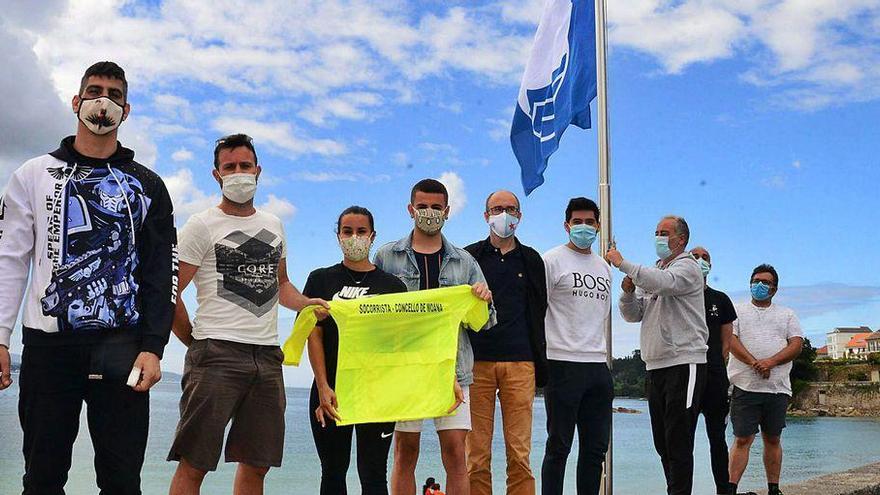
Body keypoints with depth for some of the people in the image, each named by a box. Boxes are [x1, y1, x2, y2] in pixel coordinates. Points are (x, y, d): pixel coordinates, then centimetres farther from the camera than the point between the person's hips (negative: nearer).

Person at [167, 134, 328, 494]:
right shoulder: (202, 227, 0)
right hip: (217, 354, -6)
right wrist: (196, 343, -2)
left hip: (267, 355, 6)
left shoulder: (274, 225, 18)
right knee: (193, 464, -6)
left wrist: (308, 303, 9)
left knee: (256, 464, 10)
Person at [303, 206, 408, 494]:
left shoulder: (392, 285, 8)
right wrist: (323, 387, -11)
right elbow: (314, 334, 0)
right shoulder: (322, 280, 8)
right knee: (333, 471, 9)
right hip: (331, 390, 1)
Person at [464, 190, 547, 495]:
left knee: (519, 454, -1)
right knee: (477, 454, 0)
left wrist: (540, 363, 10)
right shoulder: (469, 257, 10)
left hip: (520, 363, 1)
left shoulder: (531, 260, 15)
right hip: (477, 362, -1)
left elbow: (539, 312, 16)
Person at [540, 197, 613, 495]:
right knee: (559, 446, -1)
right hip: (563, 363, -6)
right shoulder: (552, 260, -2)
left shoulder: (604, 267, 18)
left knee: (596, 446, 10)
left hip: (598, 365, 6)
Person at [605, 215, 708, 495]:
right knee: (661, 440, 11)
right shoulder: (652, 273, 21)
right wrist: (628, 292, -4)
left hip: (684, 363, -8)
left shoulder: (687, 267, -2)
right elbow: (633, 315, 15)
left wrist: (622, 263, -22)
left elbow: (663, 282, -25)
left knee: (678, 440, -9)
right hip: (655, 365, 8)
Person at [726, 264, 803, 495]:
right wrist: (754, 364, -16)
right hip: (746, 386, -2)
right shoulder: (737, 311, 10)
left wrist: (771, 362, -12)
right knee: (742, 439, -6)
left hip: (778, 387, 3)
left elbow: (797, 344, 4)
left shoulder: (787, 315, 17)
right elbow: (731, 340, -3)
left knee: (773, 439, 8)